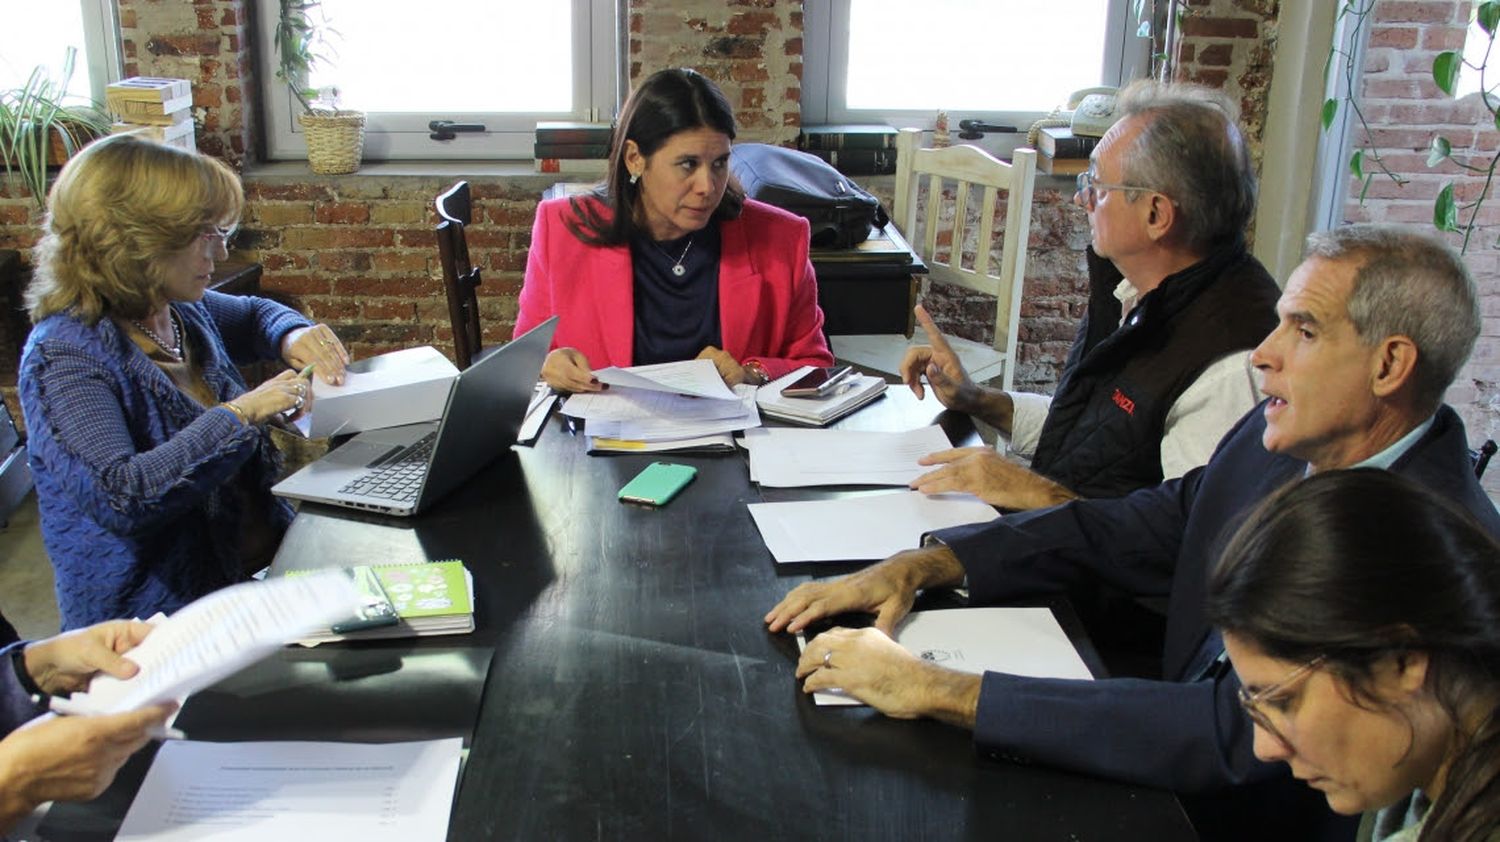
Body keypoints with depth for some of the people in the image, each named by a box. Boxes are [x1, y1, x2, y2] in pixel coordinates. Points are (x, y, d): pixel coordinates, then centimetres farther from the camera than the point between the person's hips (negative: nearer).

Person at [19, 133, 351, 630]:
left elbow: (253, 314, 29)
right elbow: (117, 498, -30)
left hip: (259, 562, 8)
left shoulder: (179, 310, 6)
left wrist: (292, 335, 5)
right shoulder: (64, 356, -17)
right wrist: (241, 414, -28)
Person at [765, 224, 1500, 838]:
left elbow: (1233, 736, -32)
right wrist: (921, 566, -6)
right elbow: (1127, 530, 7)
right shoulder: (1275, 443, -3)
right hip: (1170, 779, 6)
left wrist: (937, 690, -31)